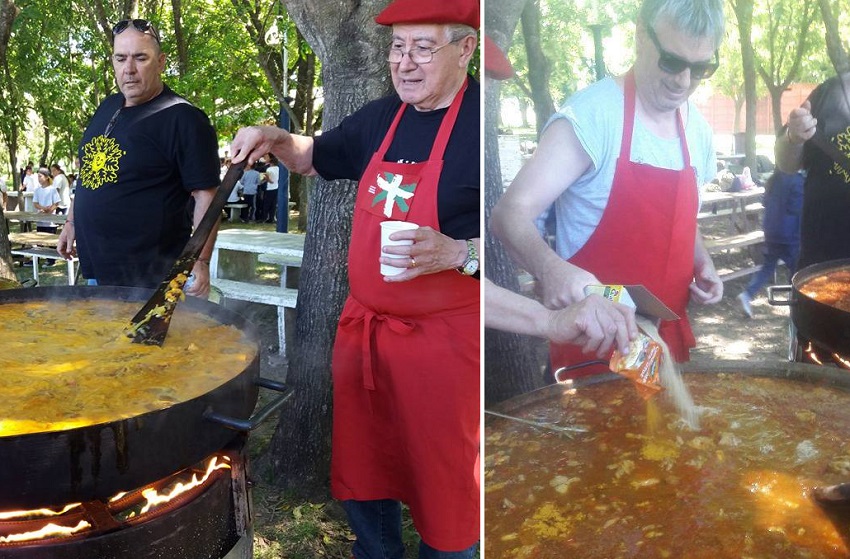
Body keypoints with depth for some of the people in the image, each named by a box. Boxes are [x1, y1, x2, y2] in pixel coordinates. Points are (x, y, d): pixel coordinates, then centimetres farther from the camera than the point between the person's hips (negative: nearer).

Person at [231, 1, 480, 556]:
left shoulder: (480, 120, -13)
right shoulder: (380, 118, 8)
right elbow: (314, 158, 25)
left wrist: (456, 252, -29)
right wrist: (275, 139, 6)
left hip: (443, 337, -7)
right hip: (363, 324, 7)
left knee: (446, 487, 8)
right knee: (362, 471, 21)